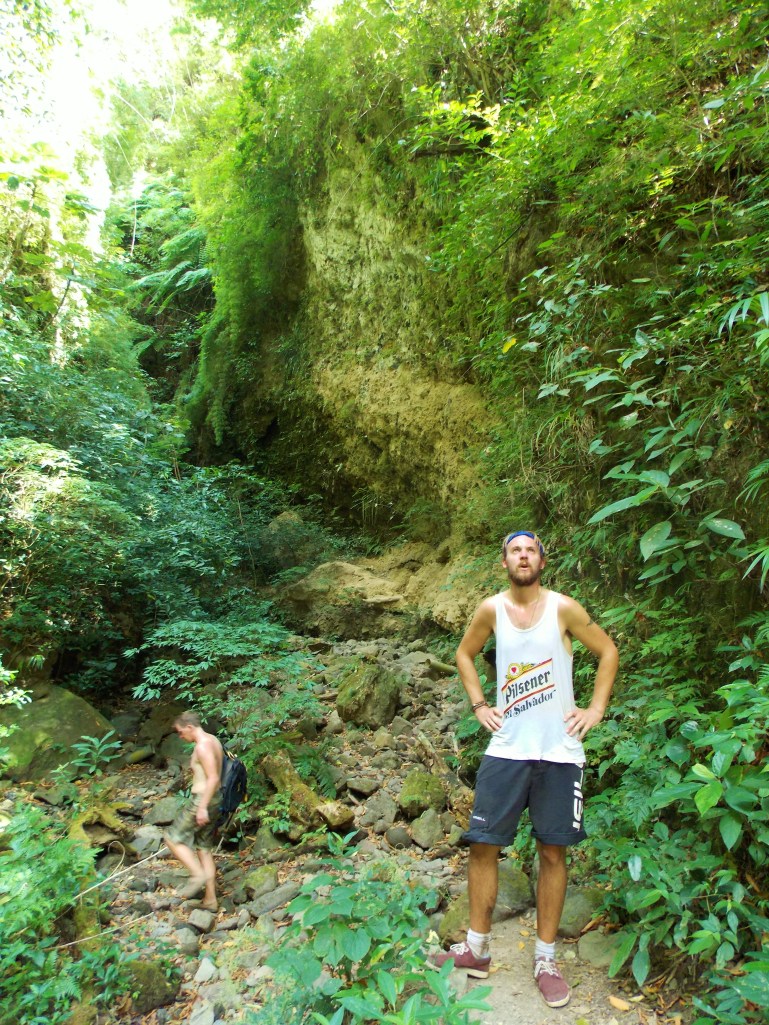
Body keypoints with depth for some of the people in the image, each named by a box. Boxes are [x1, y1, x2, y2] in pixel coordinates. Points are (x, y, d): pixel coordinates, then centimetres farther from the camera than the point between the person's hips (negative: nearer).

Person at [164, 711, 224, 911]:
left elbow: (213, 778, -24)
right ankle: (210, 898, 16)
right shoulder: (213, 740, 12)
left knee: (173, 838, 1)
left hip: (202, 799, -10)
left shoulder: (202, 746, -18)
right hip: (213, 799, 10)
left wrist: (202, 807, -24)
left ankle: (198, 874, -9)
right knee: (204, 848, 14)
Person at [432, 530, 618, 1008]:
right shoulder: (492, 609, -2)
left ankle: (546, 960, 25)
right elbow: (465, 654, 14)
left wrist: (596, 709, -1)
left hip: (559, 752, -1)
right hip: (507, 749, 2)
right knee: (483, 845, 5)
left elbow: (608, 651, 4)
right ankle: (477, 950, 24)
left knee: (553, 852, 8)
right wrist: (479, 705, 5)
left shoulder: (564, 608, -8)